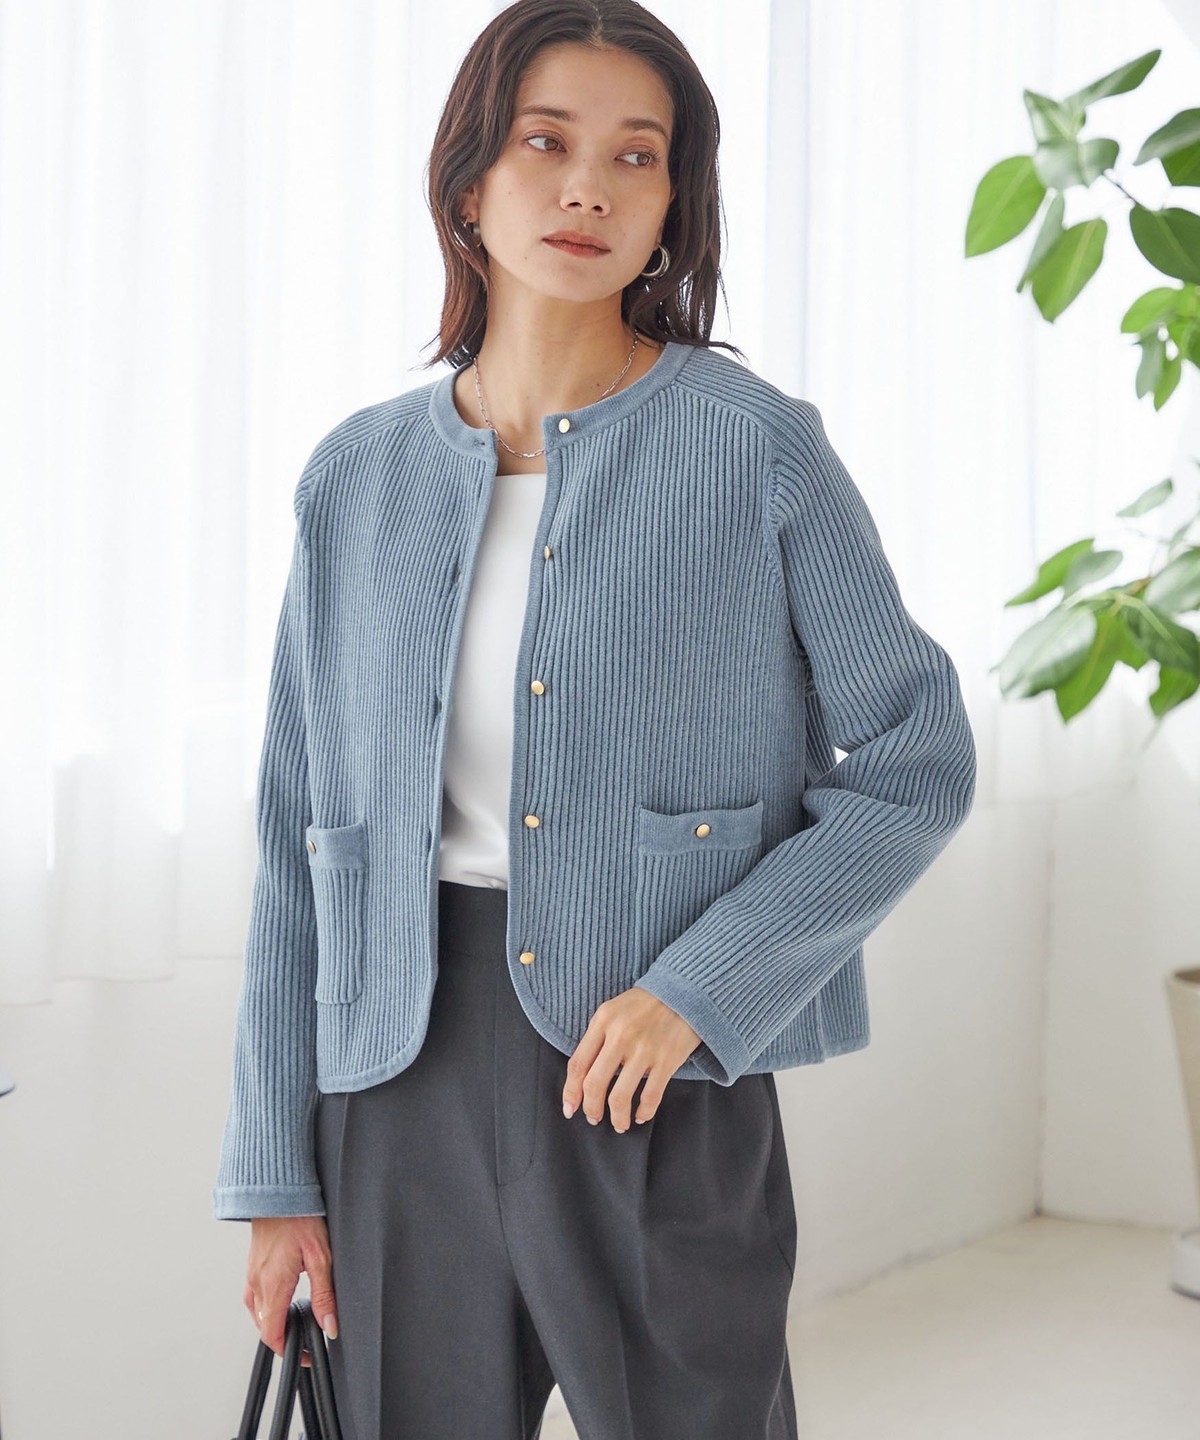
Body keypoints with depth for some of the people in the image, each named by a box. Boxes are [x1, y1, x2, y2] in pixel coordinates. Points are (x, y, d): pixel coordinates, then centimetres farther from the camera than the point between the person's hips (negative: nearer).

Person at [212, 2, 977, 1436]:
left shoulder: (757, 449, -4)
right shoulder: (360, 478, 5)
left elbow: (915, 766, -2)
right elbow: (302, 834, 7)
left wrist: (702, 987, -15)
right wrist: (275, 1170, 5)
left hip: (664, 1082, -3)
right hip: (409, 1077, 3)